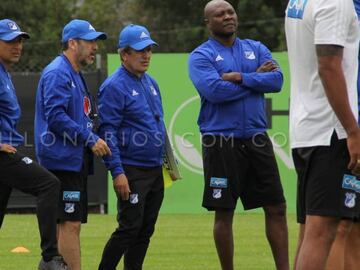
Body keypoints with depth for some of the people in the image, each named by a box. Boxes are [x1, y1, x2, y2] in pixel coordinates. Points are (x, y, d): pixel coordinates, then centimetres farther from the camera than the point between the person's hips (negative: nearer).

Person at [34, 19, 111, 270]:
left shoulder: (76, 75, 22)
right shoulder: (58, 73, -11)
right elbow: (56, 117, -20)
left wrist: (93, 139, 13)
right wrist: (90, 139, -18)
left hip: (76, 162, 10)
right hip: (63, 161, -10)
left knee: (70, 225, 10)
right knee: (70, 223, -12)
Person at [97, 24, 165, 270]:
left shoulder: (150, 83, 15)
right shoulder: (114, 86, -11)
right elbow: (107, 132, -15)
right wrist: (117, 172, -21)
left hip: (155, 170, 8)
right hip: (132, 171, -8)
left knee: (146, 230, 9)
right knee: (130, 228, -11)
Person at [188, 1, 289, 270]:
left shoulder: (256, 49, 12)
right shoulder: (201, 56, -1)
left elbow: (277, 79, -3)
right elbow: (213, 90, -18)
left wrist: (241, 78, -15)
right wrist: (256, 78, -8)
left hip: (257, 139, 4)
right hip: (221, 142, -4)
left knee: (277, 207, 2)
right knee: (224, 213, 2)